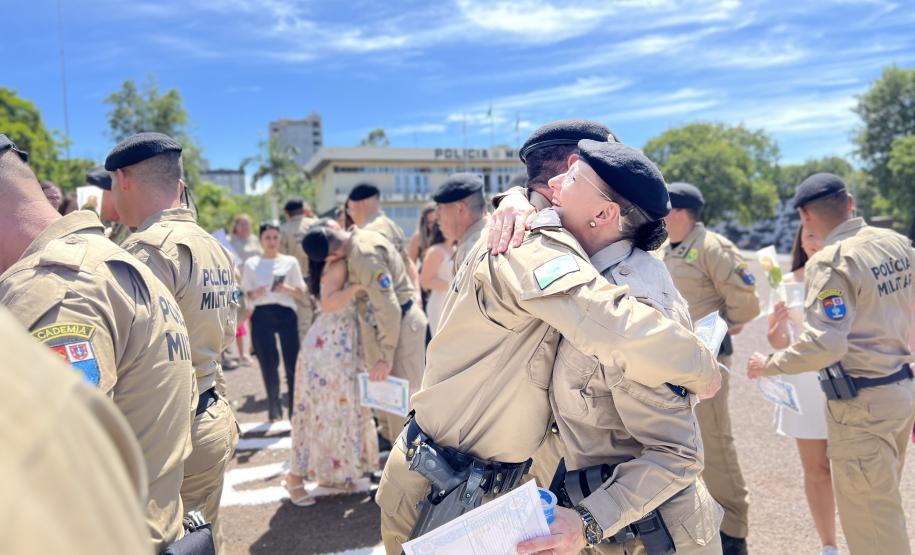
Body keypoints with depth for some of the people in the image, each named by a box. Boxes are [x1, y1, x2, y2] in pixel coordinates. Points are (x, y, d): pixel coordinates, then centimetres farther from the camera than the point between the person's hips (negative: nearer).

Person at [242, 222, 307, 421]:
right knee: (268, 365, 4)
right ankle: (274, 413, 17)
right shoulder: (251, 263, 11)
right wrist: (255, 294, -10)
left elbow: (301, 292, 10)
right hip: (261, 315, 1)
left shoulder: (290, 261, 10)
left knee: (292, 363, -5)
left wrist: (287, 289, -10)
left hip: (286, 313, 0)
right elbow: (244, 293, 11)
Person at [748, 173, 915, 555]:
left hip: (862, 401, -8)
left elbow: (824, 344, -26)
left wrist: (769, 365, -12)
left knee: (867, 517, 5)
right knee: (882, 501, 24)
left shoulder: (830, 262, -19)